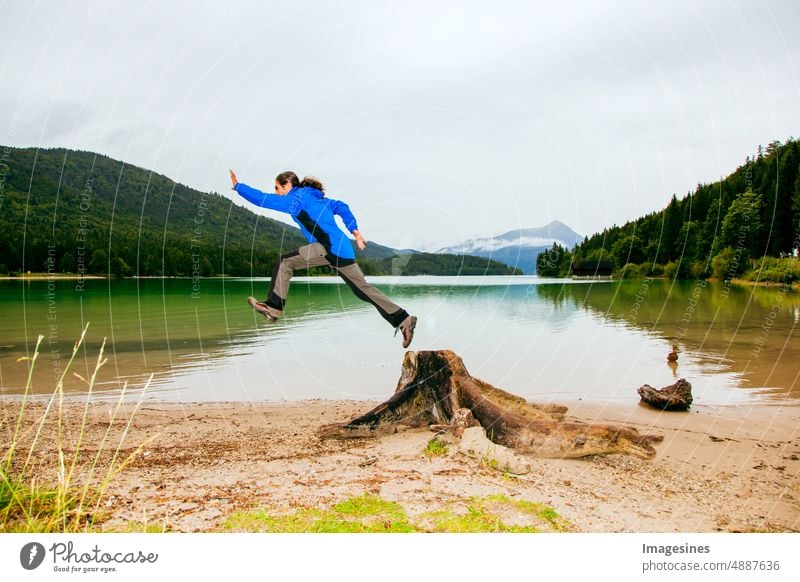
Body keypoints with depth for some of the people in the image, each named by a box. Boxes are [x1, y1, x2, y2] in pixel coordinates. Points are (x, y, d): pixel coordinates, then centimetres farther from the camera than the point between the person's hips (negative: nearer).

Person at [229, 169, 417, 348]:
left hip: (331, 247, -9)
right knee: (363, 289, 10)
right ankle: (404, 320, 8)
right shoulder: (311, 198, 26)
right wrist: (355, 232, 20)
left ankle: (274, 307, -7)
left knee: (285, 261, -4)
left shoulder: (296, 198, 1)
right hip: (341, 248, 9)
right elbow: (340, 206, 26)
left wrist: (237, 186, 9)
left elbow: (262, 199, -2)